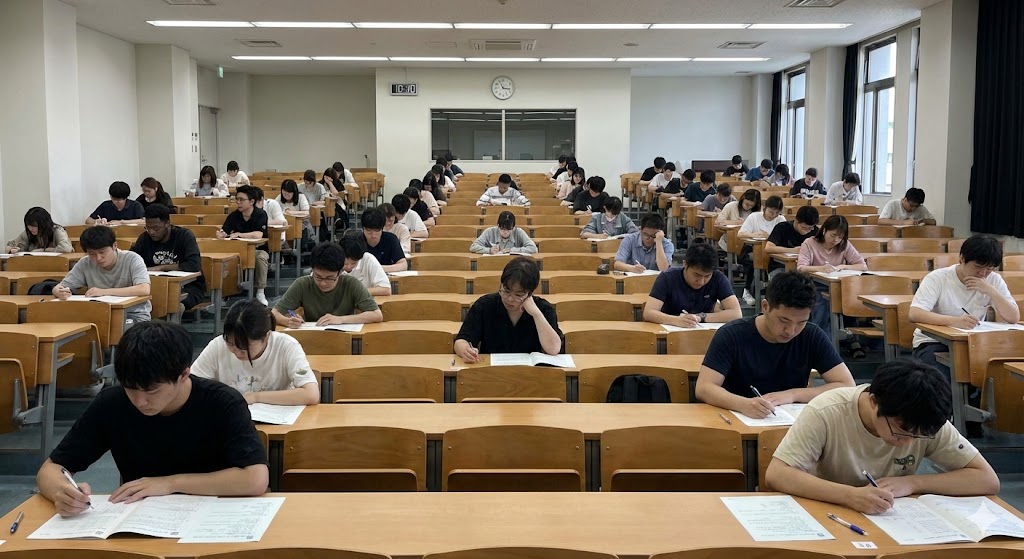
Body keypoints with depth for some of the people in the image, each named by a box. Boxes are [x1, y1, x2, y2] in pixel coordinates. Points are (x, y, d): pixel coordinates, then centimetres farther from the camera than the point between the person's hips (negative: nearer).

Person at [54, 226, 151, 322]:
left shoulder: (132, 259, -12)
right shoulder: (85, 264, -1)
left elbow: (144, 290, -26)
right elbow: (56, 288, 1)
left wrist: (104, 291, -26)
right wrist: (60, 292, -24)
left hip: (134, 316, -3)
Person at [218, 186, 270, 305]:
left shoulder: (261, 215, -12)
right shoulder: (233, 216, 2)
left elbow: (258, 235, -26)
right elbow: (223, 233, -5)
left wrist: (238, 234, -23)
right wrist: (221, 234, -30)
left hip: (258, 249, -3)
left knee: (261, 257, -37)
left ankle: (260, 292, -24)